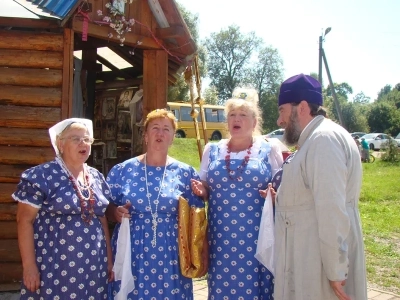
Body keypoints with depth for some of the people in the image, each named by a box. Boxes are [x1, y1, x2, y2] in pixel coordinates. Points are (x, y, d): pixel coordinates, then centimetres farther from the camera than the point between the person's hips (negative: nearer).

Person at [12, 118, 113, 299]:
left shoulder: (97, 177, 9)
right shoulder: (41, 176, -8)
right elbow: (25, 221, -9)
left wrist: (109, 259, 12)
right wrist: (29, 265, -12)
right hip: (55, 267, -5)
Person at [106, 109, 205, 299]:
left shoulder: (186, 173, 2)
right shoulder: (122, 170, 3)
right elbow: (107, 208, 8)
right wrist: (116, 212, -14)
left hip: (170, 255, 0)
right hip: (132, 253, 0)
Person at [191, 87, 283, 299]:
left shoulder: (269, 150, 2)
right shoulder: (212, 150, 9)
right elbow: (205, 188, 16)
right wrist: (201, 191, -6)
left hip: (256, 236, -2)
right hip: (221, 236, 2)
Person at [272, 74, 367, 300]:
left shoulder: (324, 138, -18)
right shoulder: (316, 139, 15)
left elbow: (332, 211, -24)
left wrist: (335, 271, -22)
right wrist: (282, 198, 10)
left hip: (321, 267, -10)